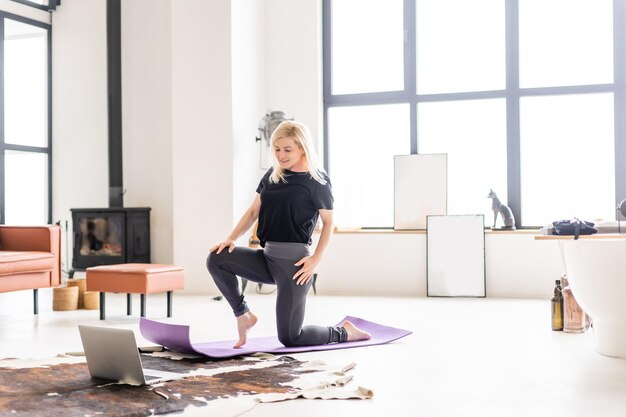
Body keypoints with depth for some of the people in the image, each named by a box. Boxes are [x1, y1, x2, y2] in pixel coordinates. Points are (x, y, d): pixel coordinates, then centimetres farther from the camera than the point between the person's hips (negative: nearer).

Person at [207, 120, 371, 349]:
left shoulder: (317, 180, -5)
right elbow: (253, 211, 12)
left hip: (294, 261, -6)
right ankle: (244, 315, 1)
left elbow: (328, 223, -2)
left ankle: (344, 332, 22)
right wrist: (230, 239, -3)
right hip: (267, 257, 6)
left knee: (290, 338, -5)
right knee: (216, 259, -17)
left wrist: (315, 260, -13)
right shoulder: (272, 175, 10)